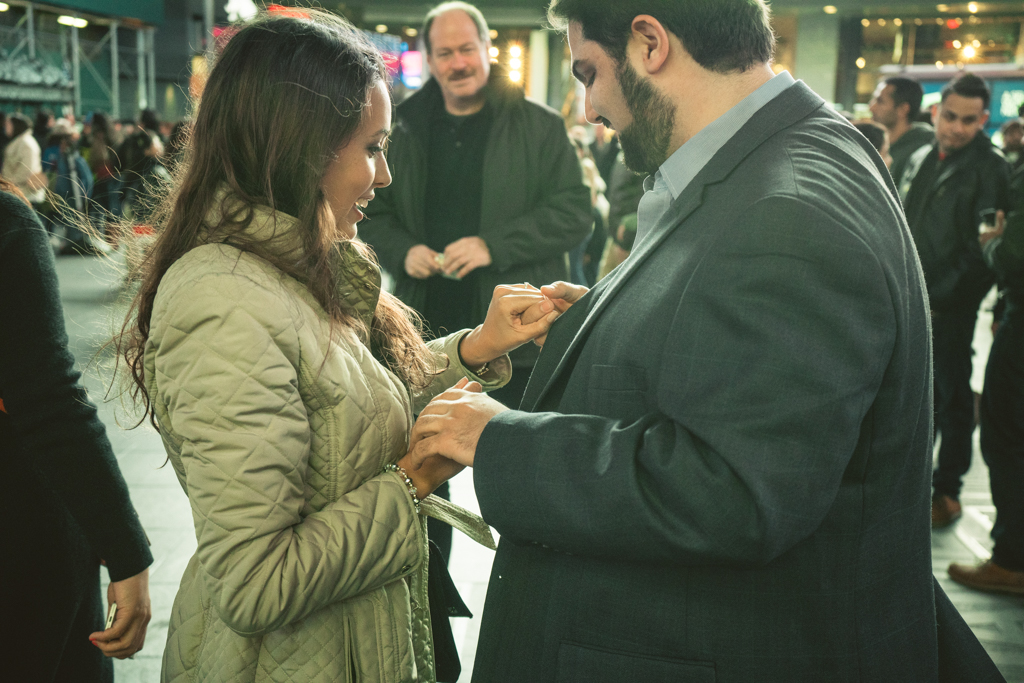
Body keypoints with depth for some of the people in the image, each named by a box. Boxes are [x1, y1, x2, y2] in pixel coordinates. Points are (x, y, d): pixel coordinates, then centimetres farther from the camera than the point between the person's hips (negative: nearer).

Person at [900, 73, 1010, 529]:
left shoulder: (991, 168, -10)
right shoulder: (920, 160, 11)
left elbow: (983, 247, -14)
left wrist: (937, 294, -18)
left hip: (950, 307, -6)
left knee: (951, 396, 5)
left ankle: (948, 489, 17)